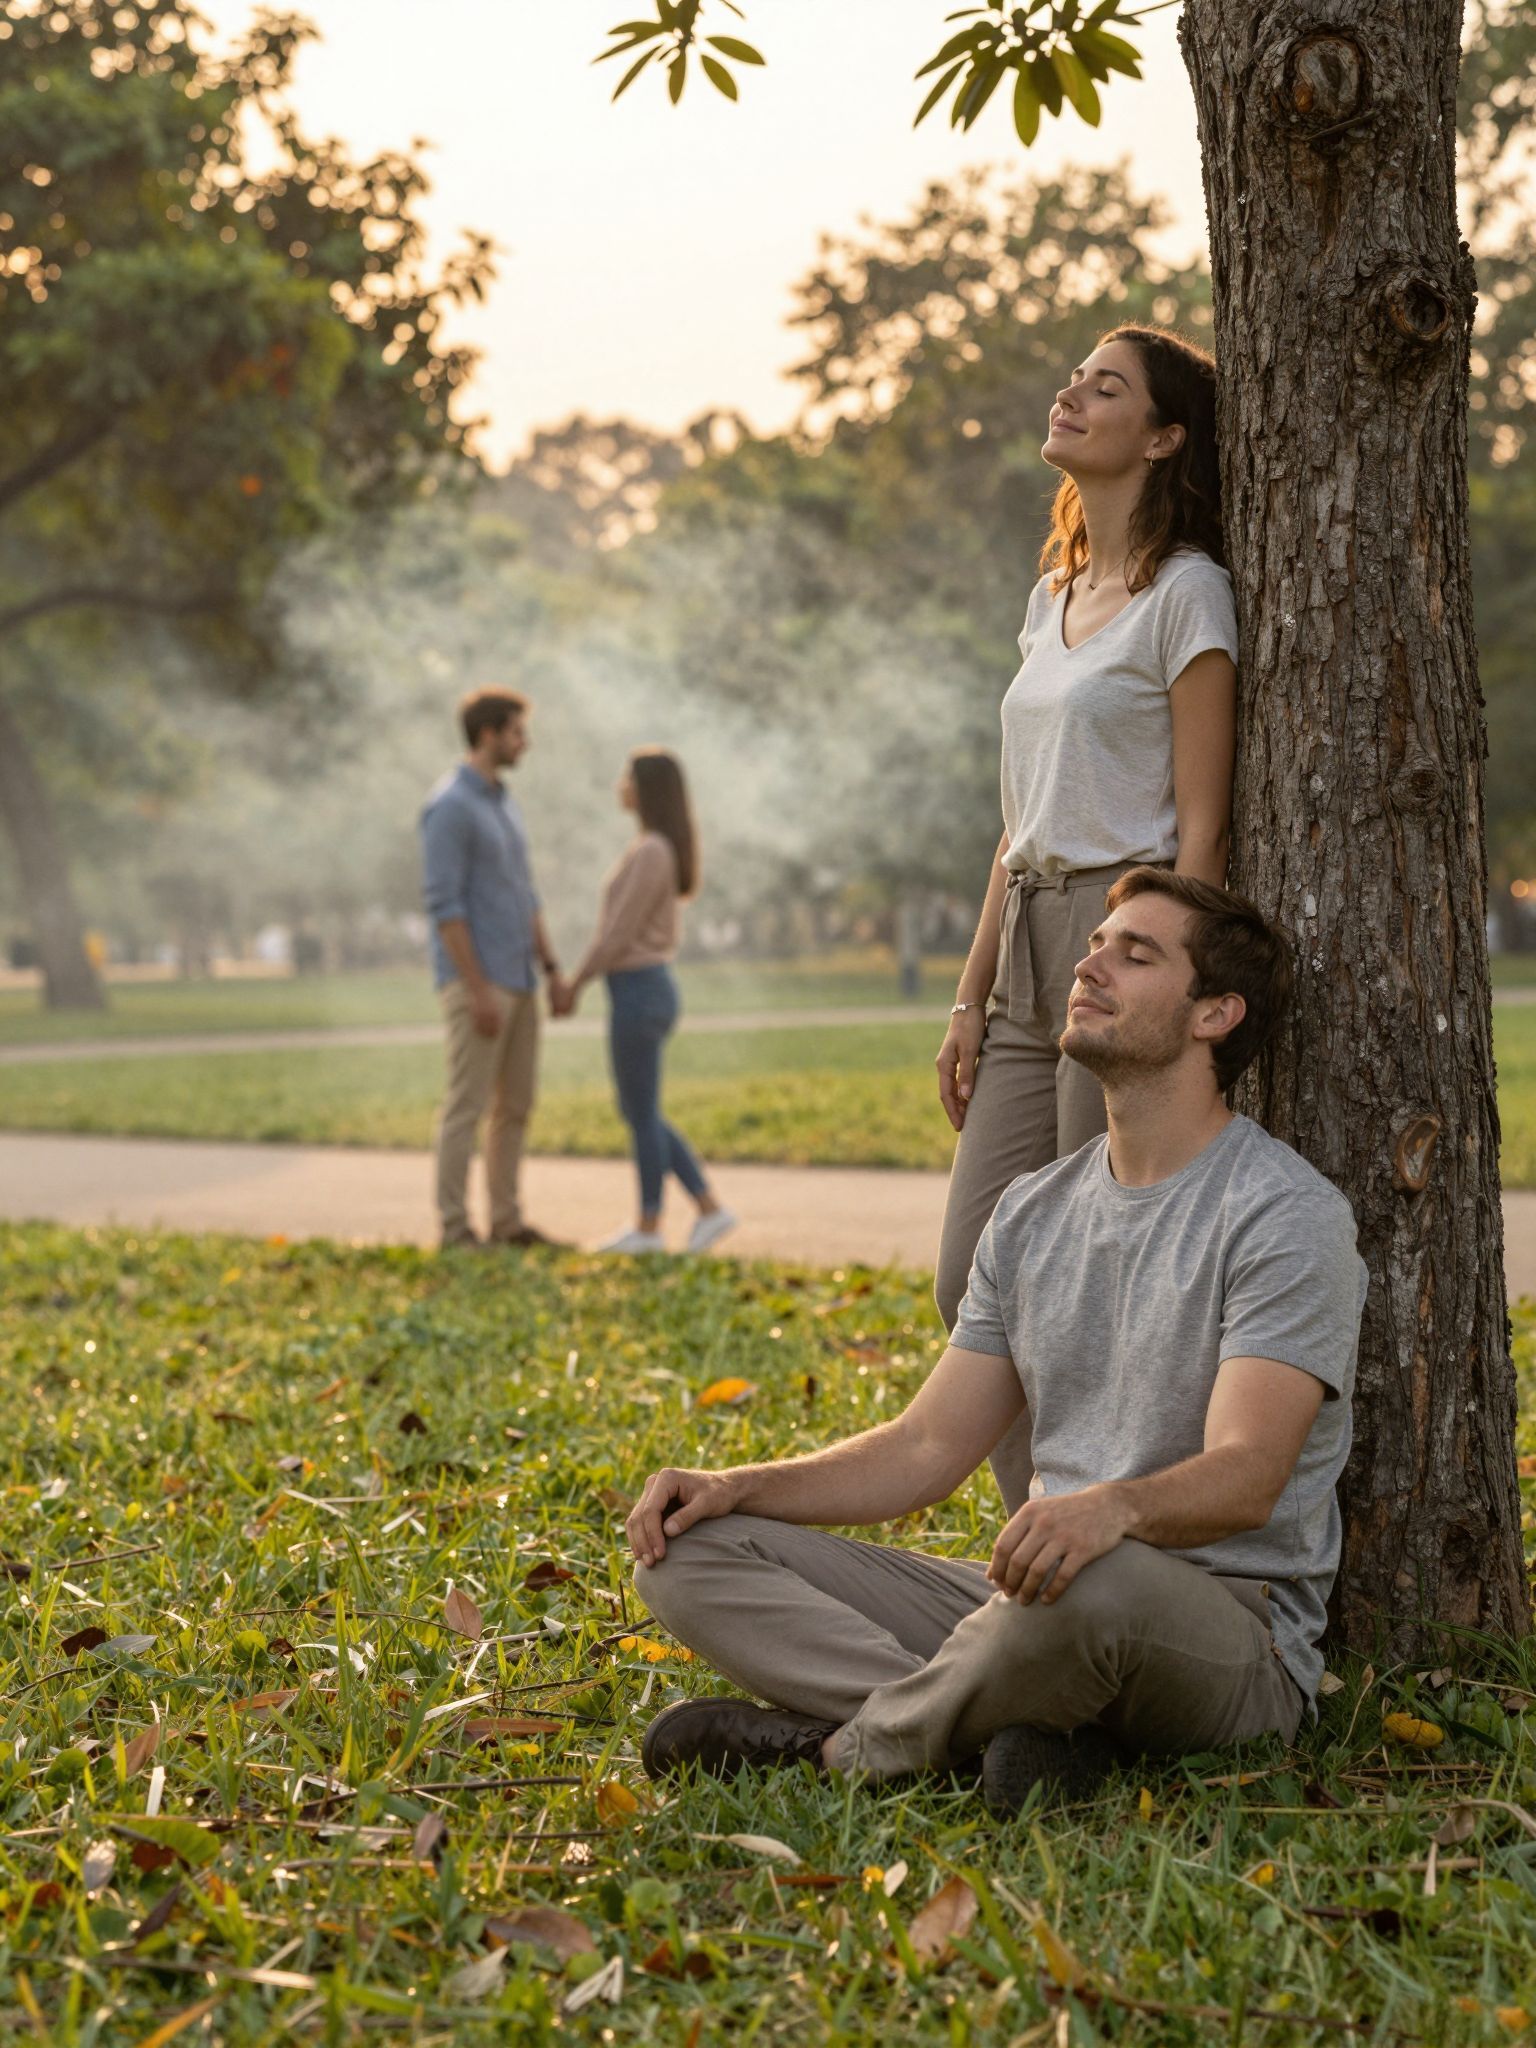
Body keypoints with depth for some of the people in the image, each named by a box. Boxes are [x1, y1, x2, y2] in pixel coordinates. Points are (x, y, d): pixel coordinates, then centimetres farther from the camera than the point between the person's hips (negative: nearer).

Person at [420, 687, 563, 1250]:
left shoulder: (503, 804, 17)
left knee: (515, 1103, 11)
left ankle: (507, 1221, 18)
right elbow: (443, 904, -20)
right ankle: (455, 1229, 2)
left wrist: (552, 971, 16)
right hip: (477, 982, -9)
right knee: (468, 1105, -5)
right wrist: (479, 991, -22)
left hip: (517, 981, 9)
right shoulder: (449, 807, -15)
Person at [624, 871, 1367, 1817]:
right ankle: (1013, 1724, -22)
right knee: (688, 1549, -4)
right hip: (1031, 1597, 7)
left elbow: (1247, 1476, -22)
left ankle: (852, 1747, -14)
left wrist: (1113, 1507, -44)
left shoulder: (1287, 1214, -9)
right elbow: (930, 1446, 13)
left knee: (1087, 1582, -43)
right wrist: (737, 1485, -2)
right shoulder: (1035, 1210, 15)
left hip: (1231, 1623, -7)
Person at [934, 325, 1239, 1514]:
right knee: (973, 1283, 7)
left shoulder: (1186, 592, -6)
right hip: (1034, 942, 8)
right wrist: (973, 994, 16)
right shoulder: (1054, 597, 18)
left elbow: (1201, 827, -11)